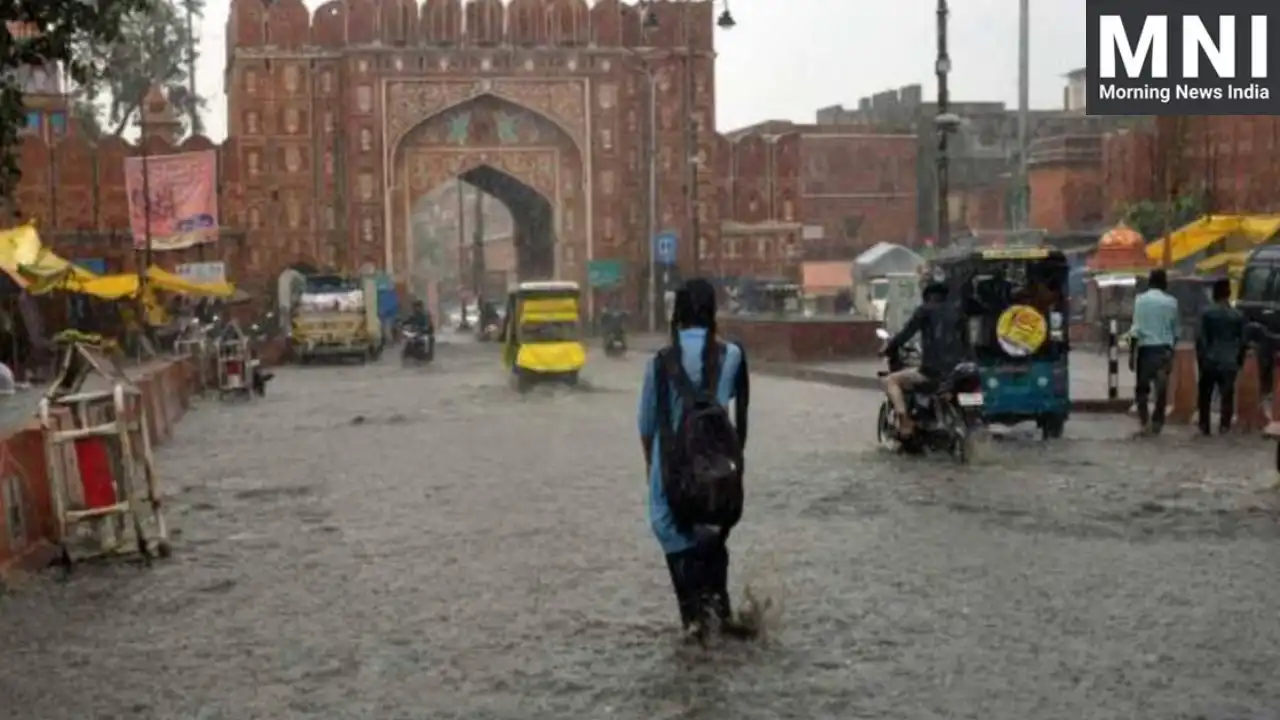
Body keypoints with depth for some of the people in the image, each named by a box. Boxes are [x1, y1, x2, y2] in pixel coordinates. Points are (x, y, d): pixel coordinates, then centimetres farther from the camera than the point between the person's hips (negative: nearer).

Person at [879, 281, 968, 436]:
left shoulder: (925, 310, 2)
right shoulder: (957, 311, 17)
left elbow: (906, 333, -4)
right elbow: (964, 340, 22)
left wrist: (889, 347, 9)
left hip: (932, 370, -6)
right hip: (957, 371, 6)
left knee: (891, 380, 10)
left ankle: (904, 421, -9)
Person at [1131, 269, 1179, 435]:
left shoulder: (1140, 299, -4)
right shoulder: (1171, 301, 4)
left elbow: (1136, 329, -8)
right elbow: (1175, 329, 9)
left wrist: (1132, 354, -4)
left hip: (1146, 348, -2)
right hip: (1164, 349, 2)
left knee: (1142, 387, 9)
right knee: (1162, 388, 9)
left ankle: (1144, 422, -1)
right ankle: (1156, 423, 9)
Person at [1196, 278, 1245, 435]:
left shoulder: (1206, 313, -6)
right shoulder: (1238, 315, 0)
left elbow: (1200, 338, -7)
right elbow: (1242, 341, 4)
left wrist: (1200, 358, 2)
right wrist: (1240, 360, 14)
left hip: (1209, 360, -1)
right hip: (1229, 362, 1)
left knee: (1205, 395, 10)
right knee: (1227, 396, 6)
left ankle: (1204, 426, 10)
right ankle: (1224, 425, 0)